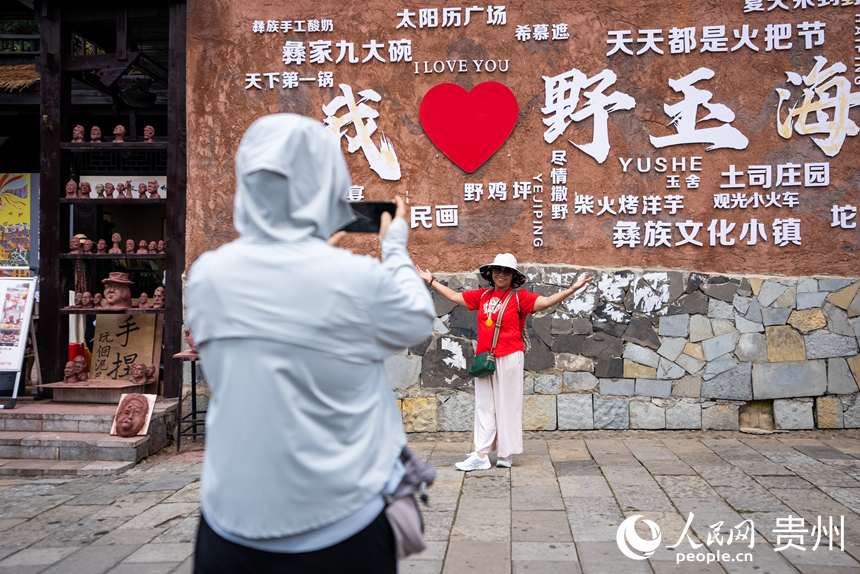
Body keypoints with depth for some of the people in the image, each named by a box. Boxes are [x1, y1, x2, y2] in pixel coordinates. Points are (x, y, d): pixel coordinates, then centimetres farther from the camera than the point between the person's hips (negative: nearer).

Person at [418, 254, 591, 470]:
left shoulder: (519, 297, -1)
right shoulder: (482, 296, 12)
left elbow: (547, 301, -12)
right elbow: (454, 296, 23)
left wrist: (572, 289, -24)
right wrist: (431, 281, 29)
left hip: (509, 358, -5)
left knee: (507, 405, 2)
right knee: (484, 406, 5)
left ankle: (506, 454, 12)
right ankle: (481, 455, 6)